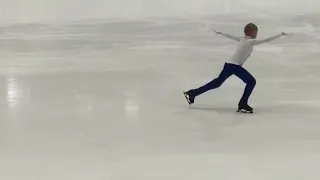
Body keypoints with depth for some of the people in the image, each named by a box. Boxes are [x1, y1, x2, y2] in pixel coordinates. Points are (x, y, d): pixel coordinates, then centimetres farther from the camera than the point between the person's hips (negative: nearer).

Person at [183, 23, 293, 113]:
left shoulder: (242, 39, 15)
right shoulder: (251, 41, -8)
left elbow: (230, 36, 30)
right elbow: (267, 40, -14)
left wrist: (219, 33, 47)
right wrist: (282, 34, -12)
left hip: (229, 64, 9)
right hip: (234, 65, -9)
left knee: (217, 83, 19)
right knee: (251, 81, -6)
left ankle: (192, 93, 23)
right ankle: (243, 105, -4)